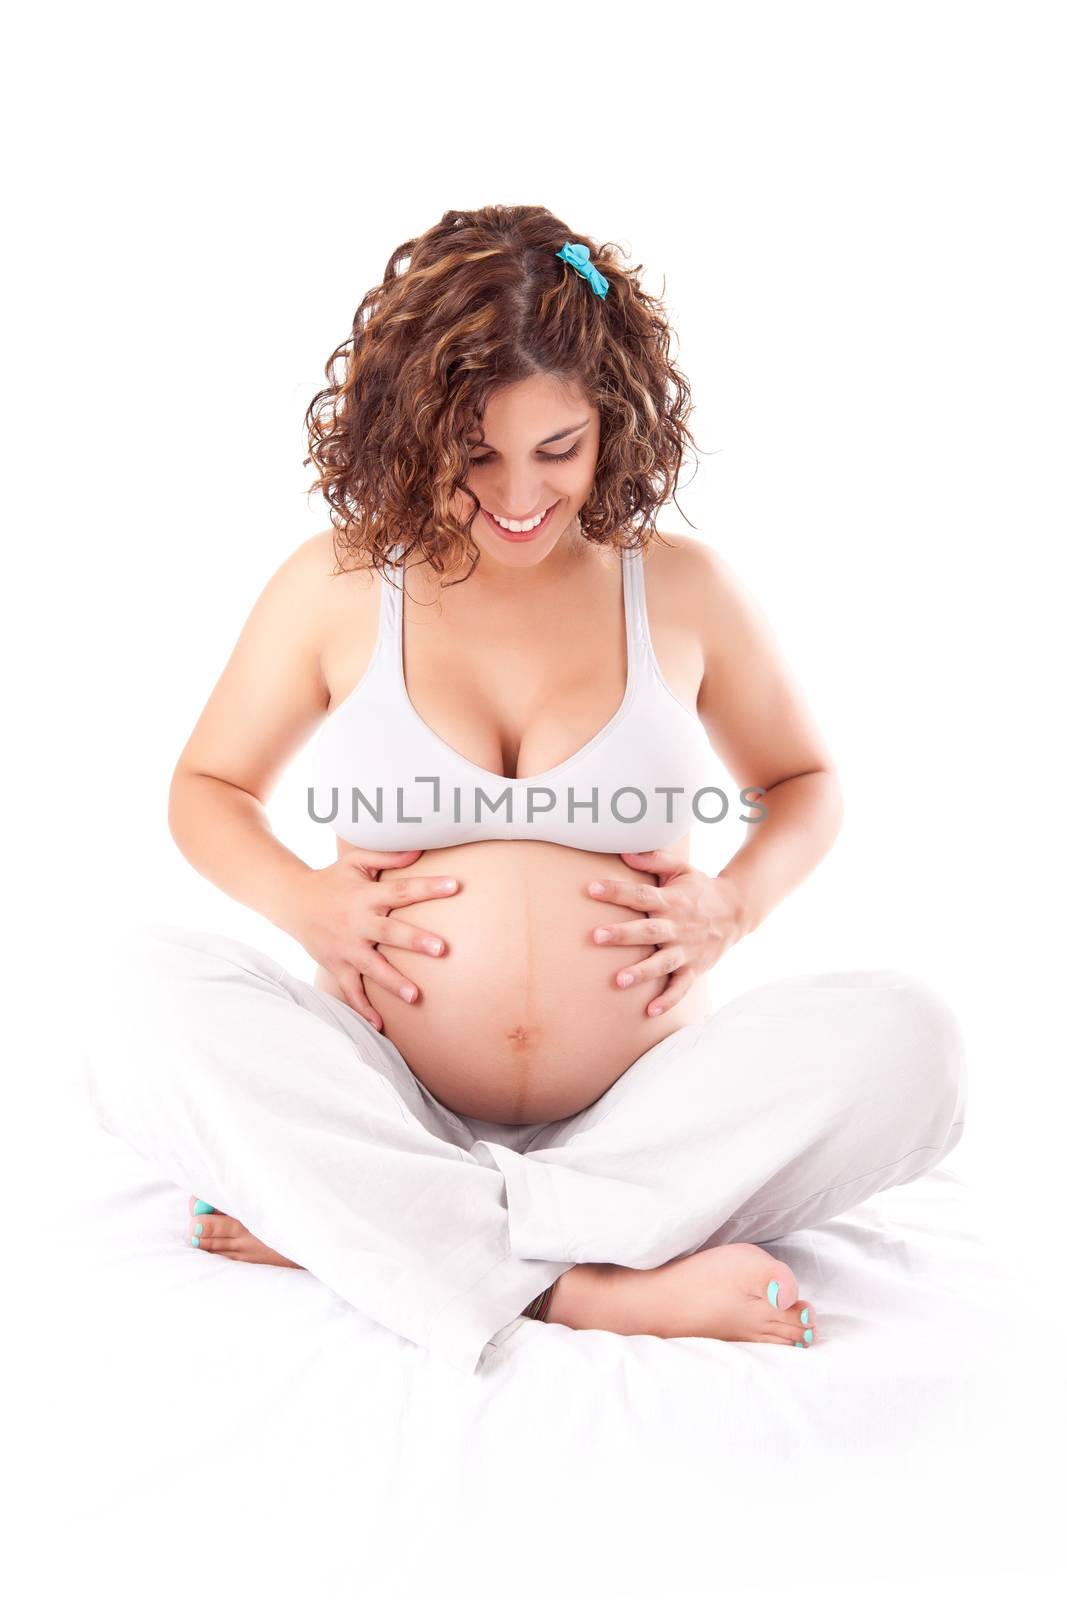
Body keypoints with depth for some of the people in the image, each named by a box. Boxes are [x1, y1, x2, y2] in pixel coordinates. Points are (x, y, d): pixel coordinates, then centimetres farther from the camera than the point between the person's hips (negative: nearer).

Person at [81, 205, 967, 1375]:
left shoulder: (683, 588, 5)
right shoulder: (335, 585, 3)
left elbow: (804, 783, 19)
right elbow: (206, 790, 15)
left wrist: (737, 902, -3)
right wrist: (301, 901, -7)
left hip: (640, 1118, 1)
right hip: (386, 1099, 0)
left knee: (902, 1039, -25)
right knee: (146, 988, -25)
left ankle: (338, 1222, -24)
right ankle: (586, 1288, -30)